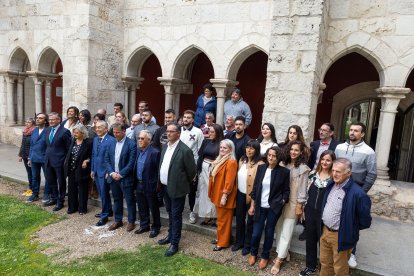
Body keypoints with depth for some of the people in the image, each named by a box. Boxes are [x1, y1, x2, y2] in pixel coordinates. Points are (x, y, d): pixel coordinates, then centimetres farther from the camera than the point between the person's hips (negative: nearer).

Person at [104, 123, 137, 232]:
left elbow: (131, 163, -15)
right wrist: (111, 173, -7)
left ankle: (131, 222, 21)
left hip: (126, 178, -5)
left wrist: (121, 174, -16)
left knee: (130, 201, 6)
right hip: (113, 177, 5)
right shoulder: (111, 143, 7)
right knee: (117, 200, 17)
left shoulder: (131, 144, -12)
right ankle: (118, 220, 31)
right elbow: (106, 160, 6)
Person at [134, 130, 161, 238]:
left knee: (153, 208, 10)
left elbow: (158, 170, -16)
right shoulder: (139, 151, 6)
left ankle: (155, 228, 26)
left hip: (150, 186, -7)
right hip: (139, 185, 7)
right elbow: (136, 167, 12)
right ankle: (144, 226, 36)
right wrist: (135, 182, 8)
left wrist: (157, 185, -15)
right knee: (142, 208, 19)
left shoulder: (155, 152, -17)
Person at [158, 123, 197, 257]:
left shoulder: (184, 150, -20)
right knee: (170, 213, 22)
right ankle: (170, 235, 39)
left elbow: (192, 170, -13)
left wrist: (185, 183, 1)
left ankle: (174, 243, 17)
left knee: (176, 216, 5)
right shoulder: (165, 147, 5)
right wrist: (161, 181, 15)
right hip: (165, 187, 7)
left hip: (176, 188, -7)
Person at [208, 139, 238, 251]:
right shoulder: (220, 160, 10)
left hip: (224, 196, -9)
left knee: (224, 219, 4)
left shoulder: (231, 162, -20)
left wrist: (225, 195, -22)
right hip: (218, 194, 9)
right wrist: (213, 192, 17)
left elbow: (229, 181, -23)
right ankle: (219, 237, 34)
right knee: (220, 218, 20)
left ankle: (223, 242, 16)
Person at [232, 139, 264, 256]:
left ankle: (247, 245, 28)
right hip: (240, 194, 6)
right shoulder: (242, 160, 4)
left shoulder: (260, 164, -18)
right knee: (239, 219, 16)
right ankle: (239, 242, 35)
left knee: (250, 221, 11)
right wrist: (236, 191, 9)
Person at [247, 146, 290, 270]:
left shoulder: (284, 171, -7)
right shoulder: (261, 168, -1)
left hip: (274, 207, -2)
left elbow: (286, 191, 2)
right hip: (260, 206, 2)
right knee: (256, 232, 6)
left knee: (269, 232, 11)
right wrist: (252, 205, 4)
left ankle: (265, 256, 32)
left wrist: (282, 202, -11)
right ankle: (253, 253, 33)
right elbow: (255, 188, 3)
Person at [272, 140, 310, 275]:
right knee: (279, 229, 11)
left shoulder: (303, 168, -8)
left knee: (286, 232, 2)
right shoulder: (283, 164, 2)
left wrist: (299, 206, -6)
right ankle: (282, 253, 27)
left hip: (293, 203, -4)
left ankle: (279, 260, 11)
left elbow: (302, 189, -7)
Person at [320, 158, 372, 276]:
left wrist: (349, 229, -2)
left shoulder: (357, 193, -25)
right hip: (324, 231, 7)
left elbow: (365, 221, -14)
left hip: (340, 236, -6)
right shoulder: (331, 185, -1)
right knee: (324, 262, 23)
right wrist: (324, 227, 13)